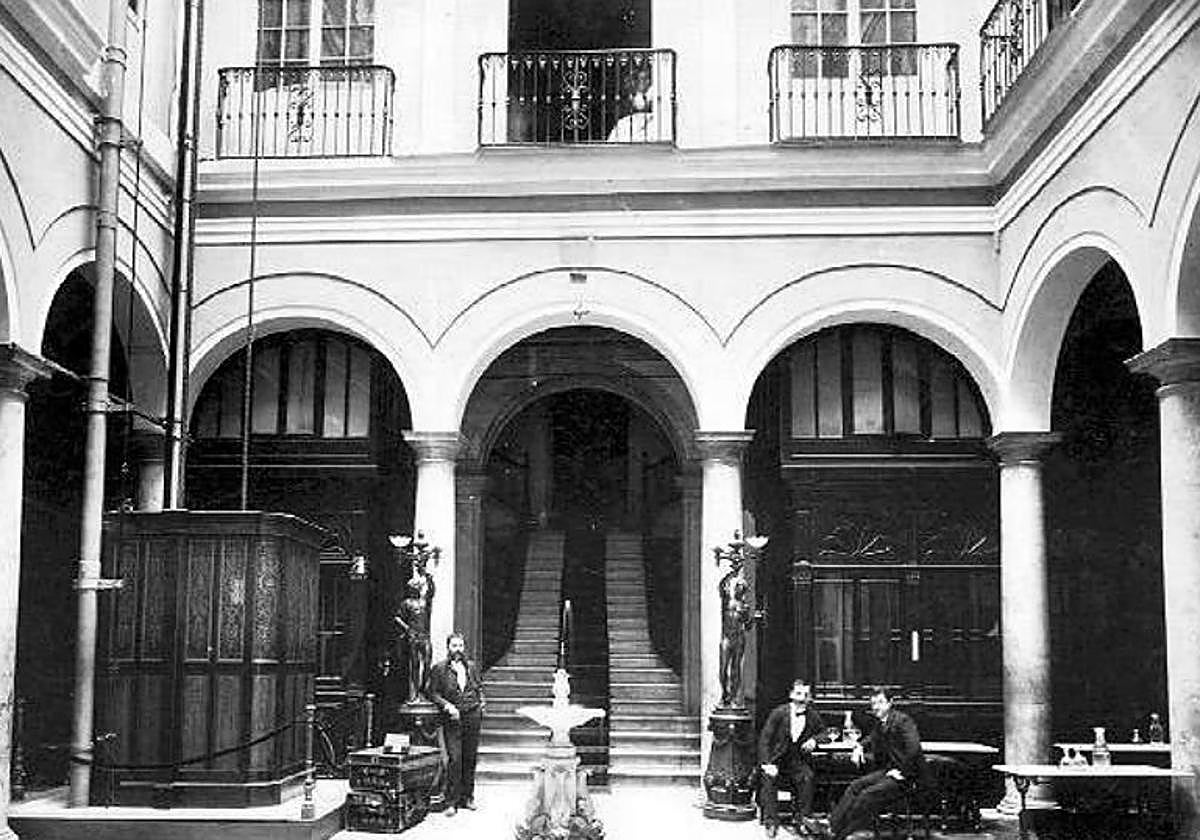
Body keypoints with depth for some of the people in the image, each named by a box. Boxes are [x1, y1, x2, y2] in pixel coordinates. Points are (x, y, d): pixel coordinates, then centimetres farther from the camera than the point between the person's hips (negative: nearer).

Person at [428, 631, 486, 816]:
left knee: (470, 758, 7)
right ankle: (451, 802, -5)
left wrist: (481, 700, 6)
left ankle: (467, 797, 18)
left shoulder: (472, 666, 12)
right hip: (452, 718, -4)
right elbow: (433, 693, 0)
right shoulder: (439, 669, 0)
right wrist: (447, 706, -13)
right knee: (454, 759, -10)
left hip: (473, 716, 4)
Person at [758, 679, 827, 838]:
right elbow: (764, 740, -9)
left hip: (798, 761, 2)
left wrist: (814, 740, -3)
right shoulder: (779, 713, -7)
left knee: (807, 777, -29)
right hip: (776, 760, -2)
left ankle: (800, 817, -17)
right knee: (768, 778, -31)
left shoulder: (813, 716, 2)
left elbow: (823, 732, 21)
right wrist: (767, 764, -22)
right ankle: (771, 821, -21)